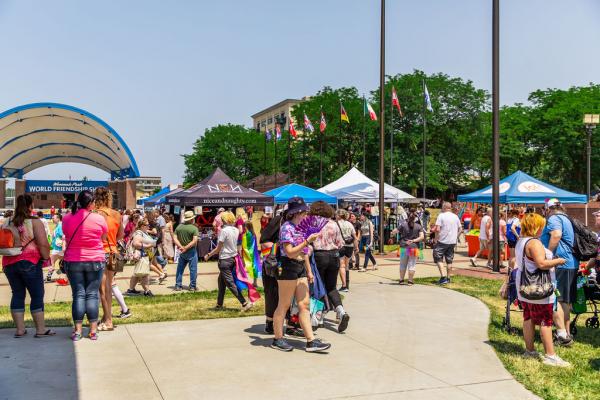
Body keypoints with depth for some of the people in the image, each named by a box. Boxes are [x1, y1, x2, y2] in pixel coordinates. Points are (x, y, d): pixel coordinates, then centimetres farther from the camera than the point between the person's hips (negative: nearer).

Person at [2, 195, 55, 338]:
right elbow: (43, 244, -14)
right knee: (37, 295, 2)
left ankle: (20, 329, 16)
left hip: (8, 263, 6)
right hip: (29, 262, -6)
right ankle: (41, 329, 5)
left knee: (17, 294, 13)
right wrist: (46, 258, -1)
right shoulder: (34, 222, -7)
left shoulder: (6, 222, 11)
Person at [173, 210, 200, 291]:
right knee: (193, 269, 5)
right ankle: (192, 286, 8)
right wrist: (186, 248, -15)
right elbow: (194, 241, -20)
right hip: (191, 251, -5)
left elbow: (175, 238, -2)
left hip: (182, 252, 5)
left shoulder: (179, 227, 3)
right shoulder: (194, 228, -12)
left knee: (180, 269, 14)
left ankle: (178, 286, 14)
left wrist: (181, 247, -11)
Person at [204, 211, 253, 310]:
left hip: (225, 259, -8)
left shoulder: (224, 230, -17)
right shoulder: (236, 230, 3)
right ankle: (219, 304, 27)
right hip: (233, 258, 8)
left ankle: (245, 303, -9)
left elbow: (218, 248, -14)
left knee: (230, 283, -3)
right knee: (221, 280, 20)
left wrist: (208, 255, -1)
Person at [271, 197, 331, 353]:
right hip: (288, 268, -8)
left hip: (301, 269, 8)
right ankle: (277, 339, 13)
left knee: (304, 304, 4)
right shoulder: (287, 228, -13)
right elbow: (290, 253, -21)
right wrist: (308, 241, -23)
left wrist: (309, 271, 20)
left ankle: (311, 341, 3)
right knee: (284, 305, 1)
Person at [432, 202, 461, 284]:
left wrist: (436, 239, -6)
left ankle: (443, 277, -8)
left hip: (442, 241, -5)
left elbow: (437, 229, -17)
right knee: (449, 260, 13)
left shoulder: (441, 215, -10)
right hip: (452, 242, 5)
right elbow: (459, 230, 13)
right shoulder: (455, 216, 7)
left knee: (439, 259, 3)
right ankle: (448, 278, 17)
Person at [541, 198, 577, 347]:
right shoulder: (567, 220, 23)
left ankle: (562, 335, -12)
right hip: (572, 264, 10)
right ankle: (567, 333, 18)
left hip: (559, 264, -10)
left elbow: (556, 235, -26)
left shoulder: (553, 219, -8)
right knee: (565, 301, 13)